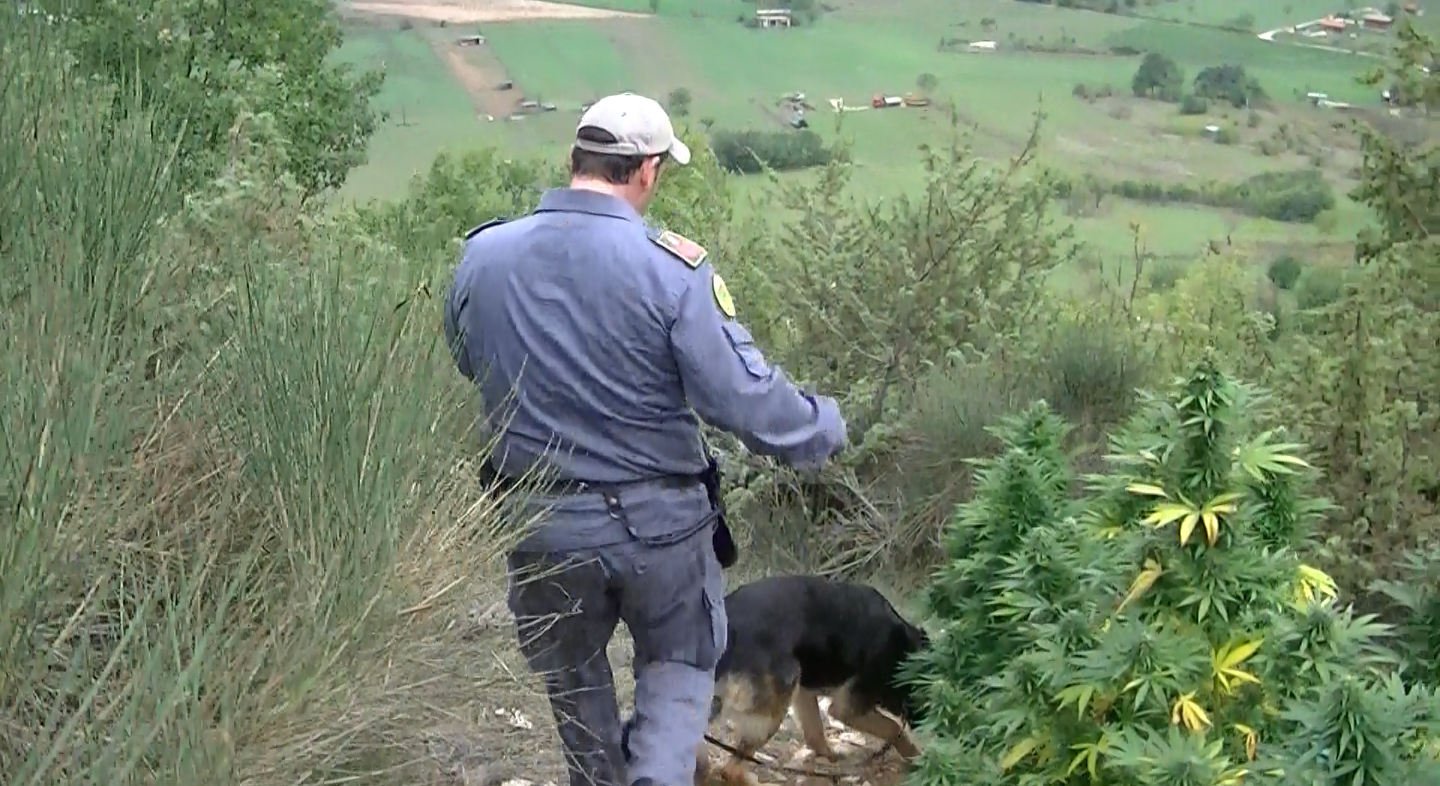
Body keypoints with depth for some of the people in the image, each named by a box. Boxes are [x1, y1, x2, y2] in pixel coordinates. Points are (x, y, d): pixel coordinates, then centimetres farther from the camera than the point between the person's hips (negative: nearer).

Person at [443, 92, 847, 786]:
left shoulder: (481, 257, -7)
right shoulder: (671, 268, -20)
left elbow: (467, 363, 12)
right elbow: (745, 397, -18)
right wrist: (823, 429, 0)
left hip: (542, 526, 3)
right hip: (660, 521, -3)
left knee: (574, 680, 24)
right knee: (680, 666, 21)